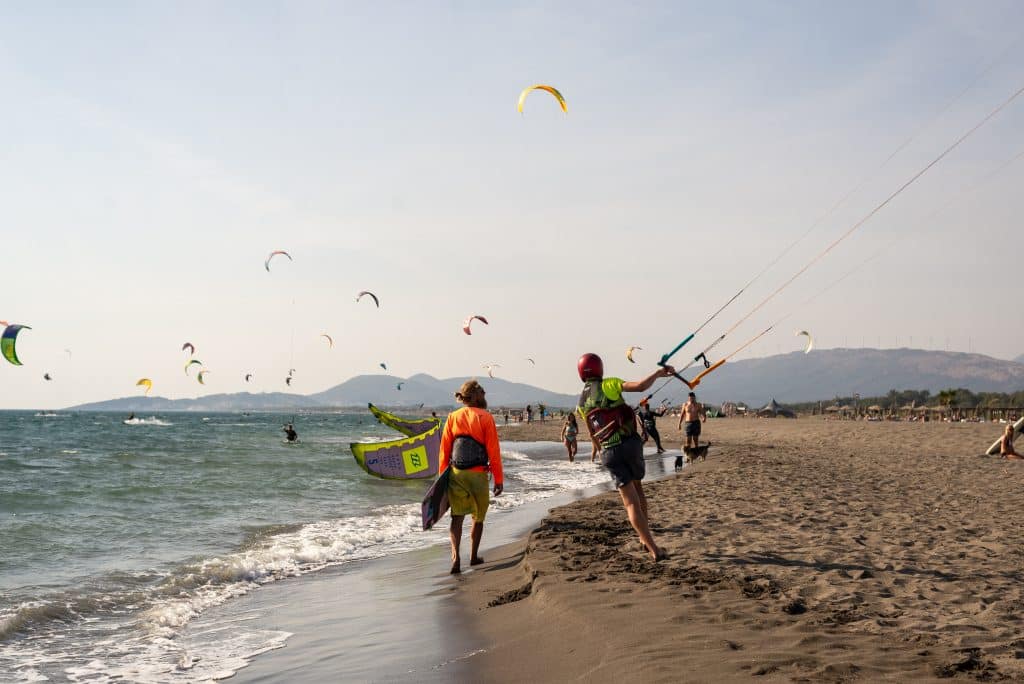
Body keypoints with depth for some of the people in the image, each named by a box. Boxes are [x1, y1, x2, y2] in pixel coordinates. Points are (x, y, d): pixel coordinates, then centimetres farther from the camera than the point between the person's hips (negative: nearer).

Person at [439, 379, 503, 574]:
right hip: (478, 475, -2)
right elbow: (493, 451, -6)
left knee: (457, 517, 3)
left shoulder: (453, 417, 3)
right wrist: (498, 479, 0)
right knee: (478, 517, 16)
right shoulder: (485, 418, -6)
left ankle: (455, 556, -16)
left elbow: (444, 450, 4)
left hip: (456, 474, 2)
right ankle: (474, 556, 26)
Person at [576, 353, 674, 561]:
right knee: (637, 486, 25)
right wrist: (659, 372, -7)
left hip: (609, 452, 1)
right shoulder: (609, 384, -2)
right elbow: (640, 386, -17)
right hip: (630, 444, -1)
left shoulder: (581, 403, 11)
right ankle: (645, 538, 25)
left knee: (631, 502, -1)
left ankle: (653, 549, -11)